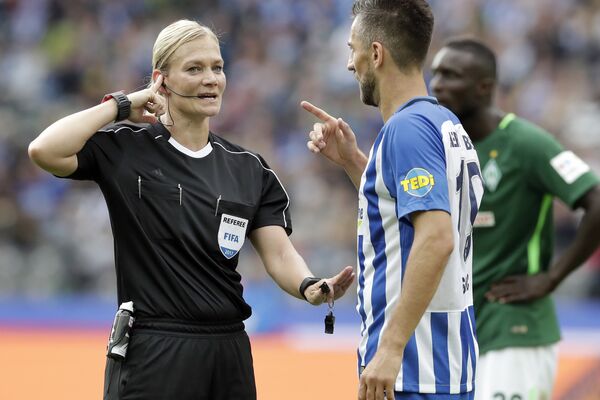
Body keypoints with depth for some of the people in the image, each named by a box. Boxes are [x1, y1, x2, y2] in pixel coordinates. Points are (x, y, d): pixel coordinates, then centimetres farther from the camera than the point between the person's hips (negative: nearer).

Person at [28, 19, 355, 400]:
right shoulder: (123, 150, -3)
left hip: (228, 354, 4)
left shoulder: (250, 169, 10)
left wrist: (311, 287, -21)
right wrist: (122, 104, -9)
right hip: (151, 353, -4)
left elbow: (279, 254, 1)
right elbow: (45, 151, -20)